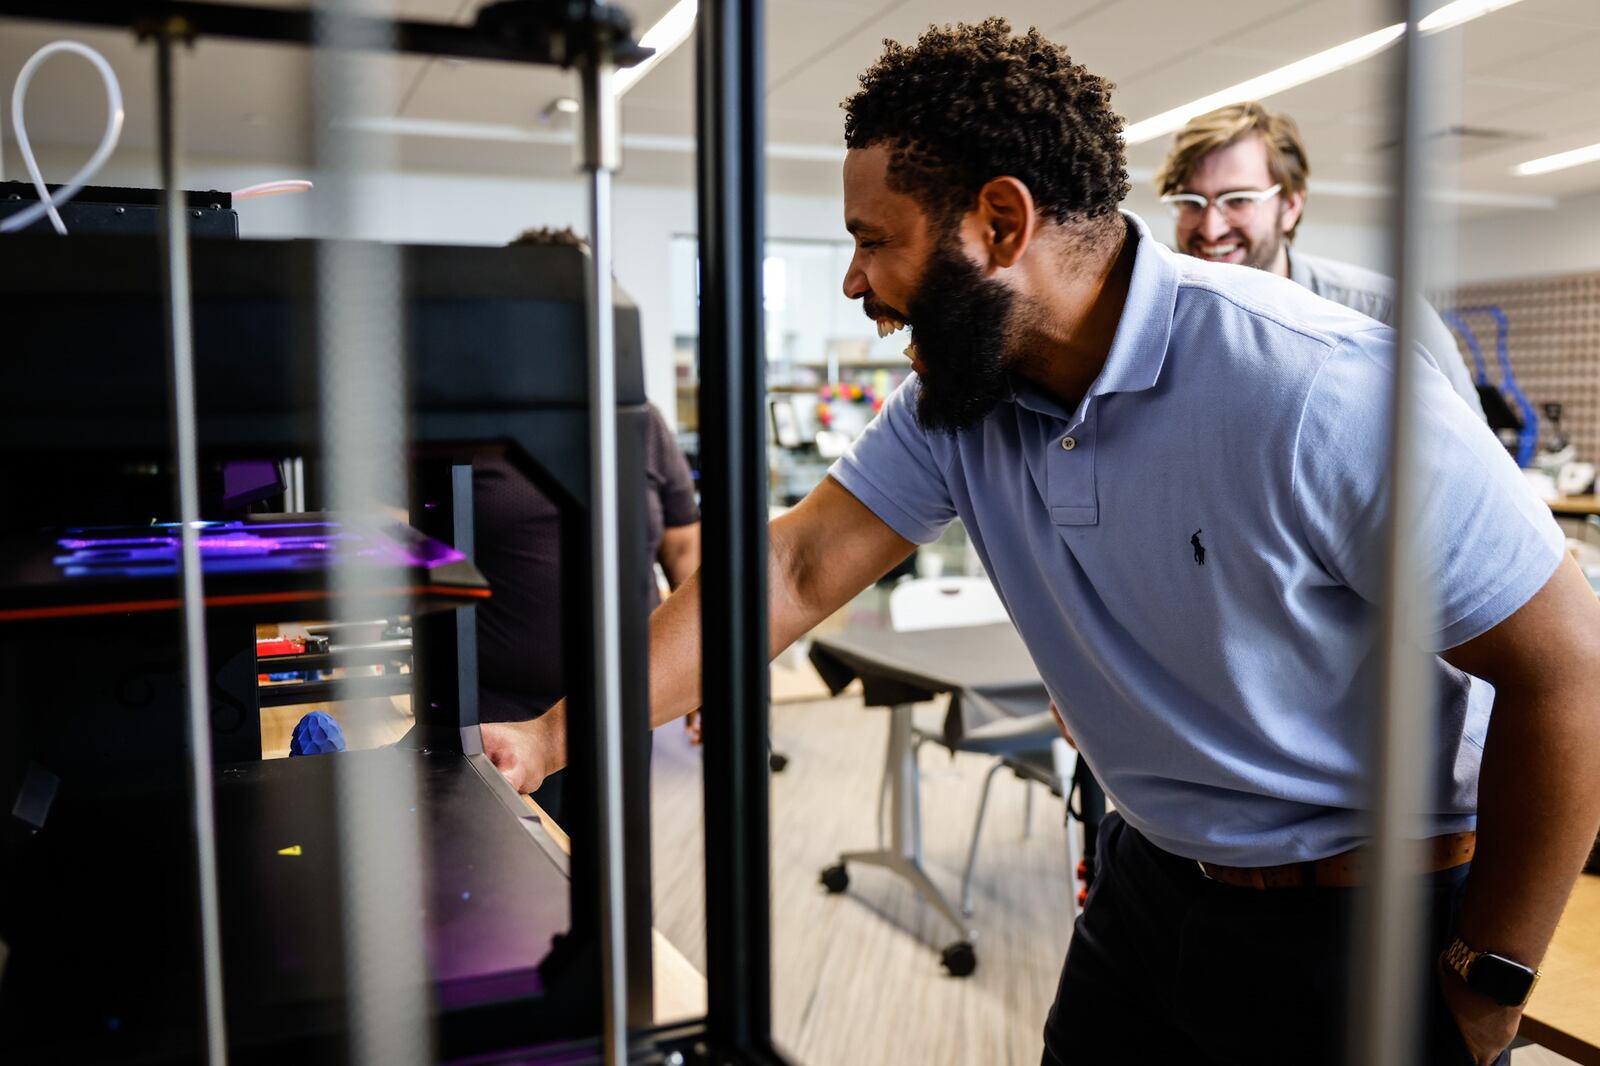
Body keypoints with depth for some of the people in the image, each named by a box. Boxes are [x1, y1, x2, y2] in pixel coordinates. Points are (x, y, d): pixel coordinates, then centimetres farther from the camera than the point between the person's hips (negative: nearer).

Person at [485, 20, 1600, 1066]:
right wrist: (555, 735, -10)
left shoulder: (1319, 387, -27)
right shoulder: (956, 401, -7)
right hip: (1150, 888, 5)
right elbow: (796, 572, -6)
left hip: (1363, 924, -5)